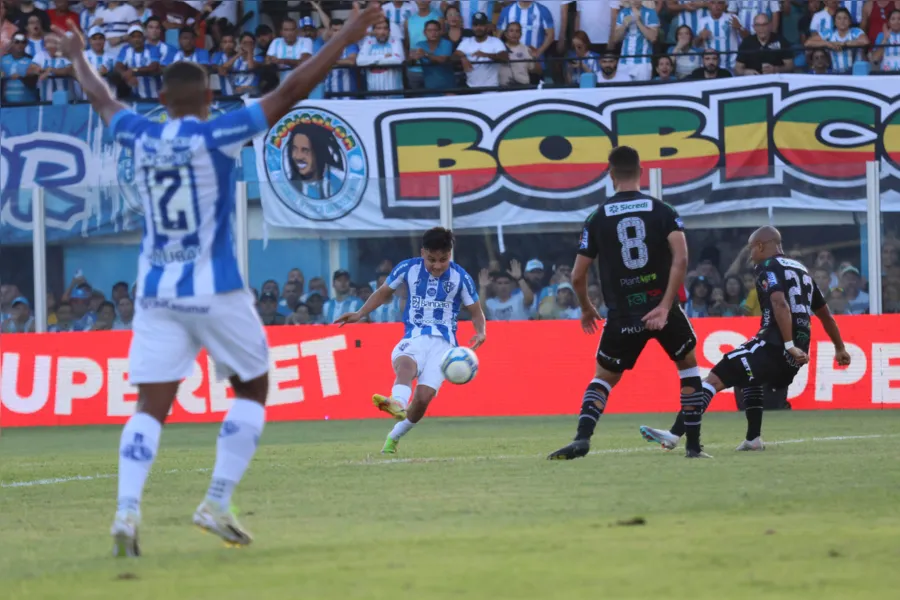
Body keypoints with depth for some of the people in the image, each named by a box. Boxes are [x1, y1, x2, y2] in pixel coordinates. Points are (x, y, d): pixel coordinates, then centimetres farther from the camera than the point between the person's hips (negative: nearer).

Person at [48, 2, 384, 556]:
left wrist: (78, 56, 44)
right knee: (253, 390, 13)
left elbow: (102, 100, 24)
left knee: (151, 406, 2)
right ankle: (218, 504, 3)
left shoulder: (141, 138, 3)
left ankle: (128, 510, -17)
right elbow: (290, 94, -11)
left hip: (156, 292, 4)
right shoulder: (219, 135, -9)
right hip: (215, 290, -4)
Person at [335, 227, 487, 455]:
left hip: (443, 342, 0)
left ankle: (394, 437, 7)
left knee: (424, 396, -18)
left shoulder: (460, 277, -1)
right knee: (405, 364, -37)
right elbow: (384, 292, 17)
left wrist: (480, 332, -13)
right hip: (414, 338, 0)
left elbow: (476, 311, 8)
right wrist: (360, 314, 5)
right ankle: (398, 403, -68)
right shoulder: (408, 269, 1)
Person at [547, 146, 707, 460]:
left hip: (622, 316, 1)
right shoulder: (662, 211, 1)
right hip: (662, 308, -1)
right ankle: (694, 444, 17)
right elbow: (680, 259, -15)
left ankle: (582, 438, -7)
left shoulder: (597, 218, 4)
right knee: (688, 364, 22)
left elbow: (578, 276, 4)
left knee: (603, 377, 17)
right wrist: (665, 306, -15)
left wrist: (587, 310, 23)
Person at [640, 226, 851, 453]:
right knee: (751, 377, 35)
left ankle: (675, 434, -23)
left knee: (716, 378, -12)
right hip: (797, 352, 8)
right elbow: (825, 314, 31)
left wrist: (789, 346, -27)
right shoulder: (801, 270, 24)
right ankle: (753, 439, 29)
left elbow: (780, 305, -19)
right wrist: (840, 348, 42)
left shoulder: (768, 267, -2)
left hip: (775, 345, -8)